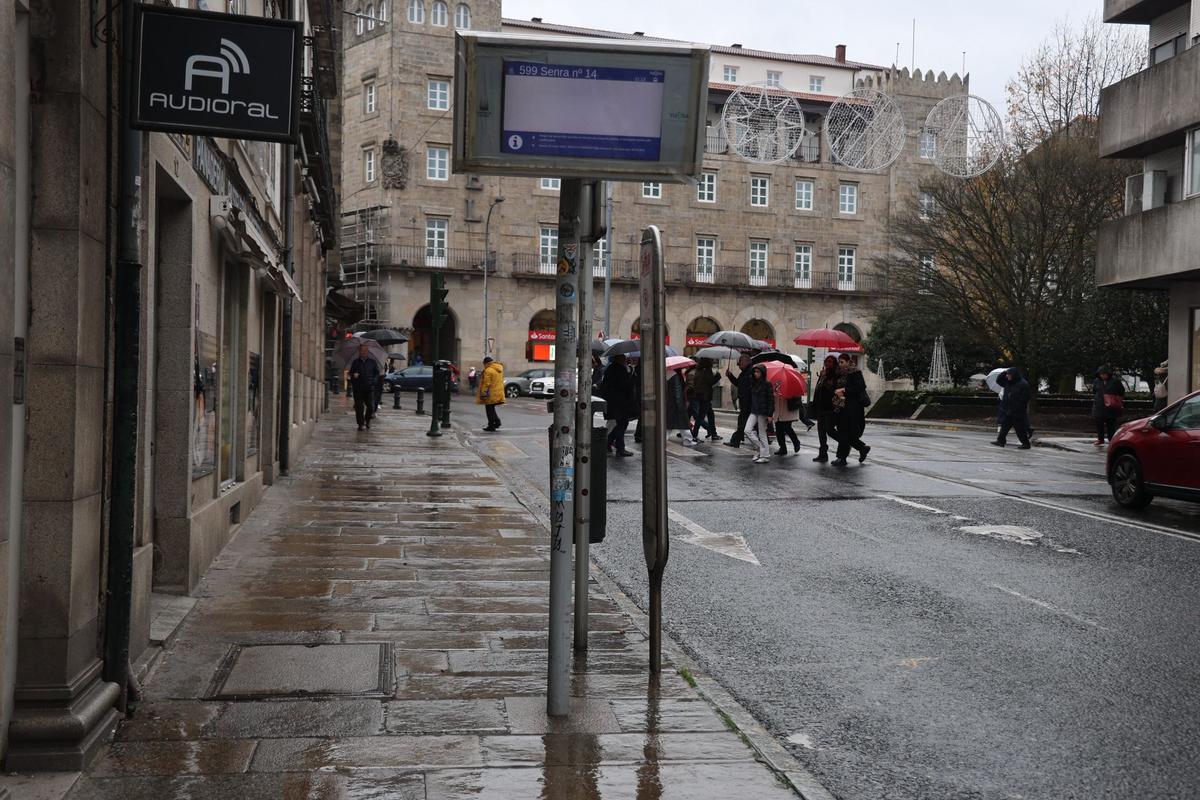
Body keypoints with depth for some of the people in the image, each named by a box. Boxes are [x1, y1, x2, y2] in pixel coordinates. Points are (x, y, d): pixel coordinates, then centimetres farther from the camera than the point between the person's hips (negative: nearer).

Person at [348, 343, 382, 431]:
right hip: (358, 388, 1)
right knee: (359, 407, 0)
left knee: (371, 406, -4)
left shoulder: (372, 362, 9)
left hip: (369, 388, 0)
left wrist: (374, 381, -6)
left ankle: (368, 420, 22)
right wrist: (353, 375, -7)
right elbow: (351, 373, 16)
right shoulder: (355, 362, 11)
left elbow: (377, 373, 11)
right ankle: (360, 424, 10)